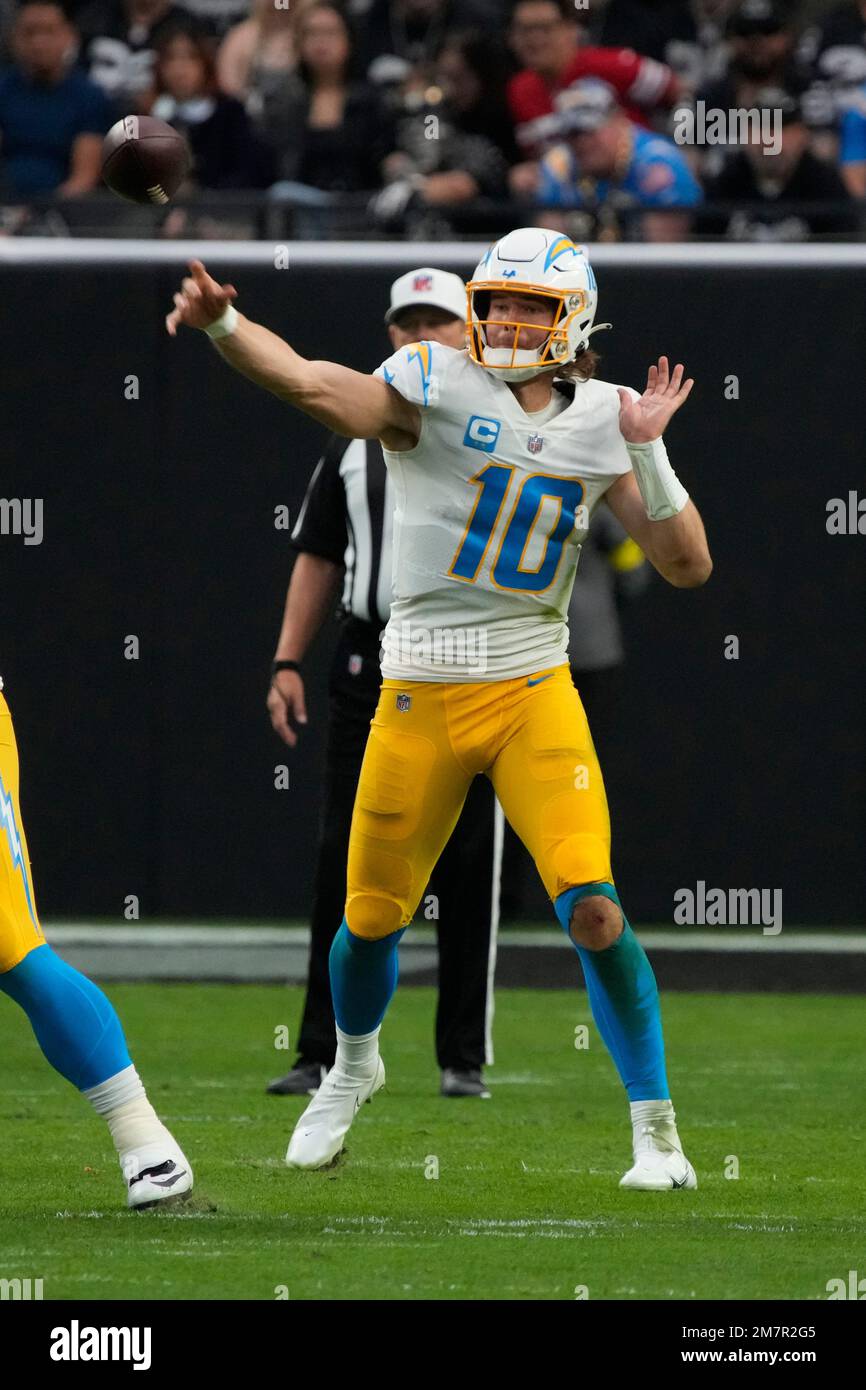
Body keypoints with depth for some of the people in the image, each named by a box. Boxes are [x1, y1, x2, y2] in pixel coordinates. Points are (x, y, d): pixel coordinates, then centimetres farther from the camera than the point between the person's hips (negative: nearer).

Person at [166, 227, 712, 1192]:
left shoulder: (598, 422, 4)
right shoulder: (437, 385, -6)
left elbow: (687, 566, 3)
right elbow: (317, 388, -25)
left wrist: (647, 451, -10)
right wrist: (222, 325, -43)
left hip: (535, 696, 1)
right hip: (421, 701, -1)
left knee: (594, 911, -14)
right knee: (371, 921, 8)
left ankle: (655, 1127, -1)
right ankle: (352, 1067, 41)